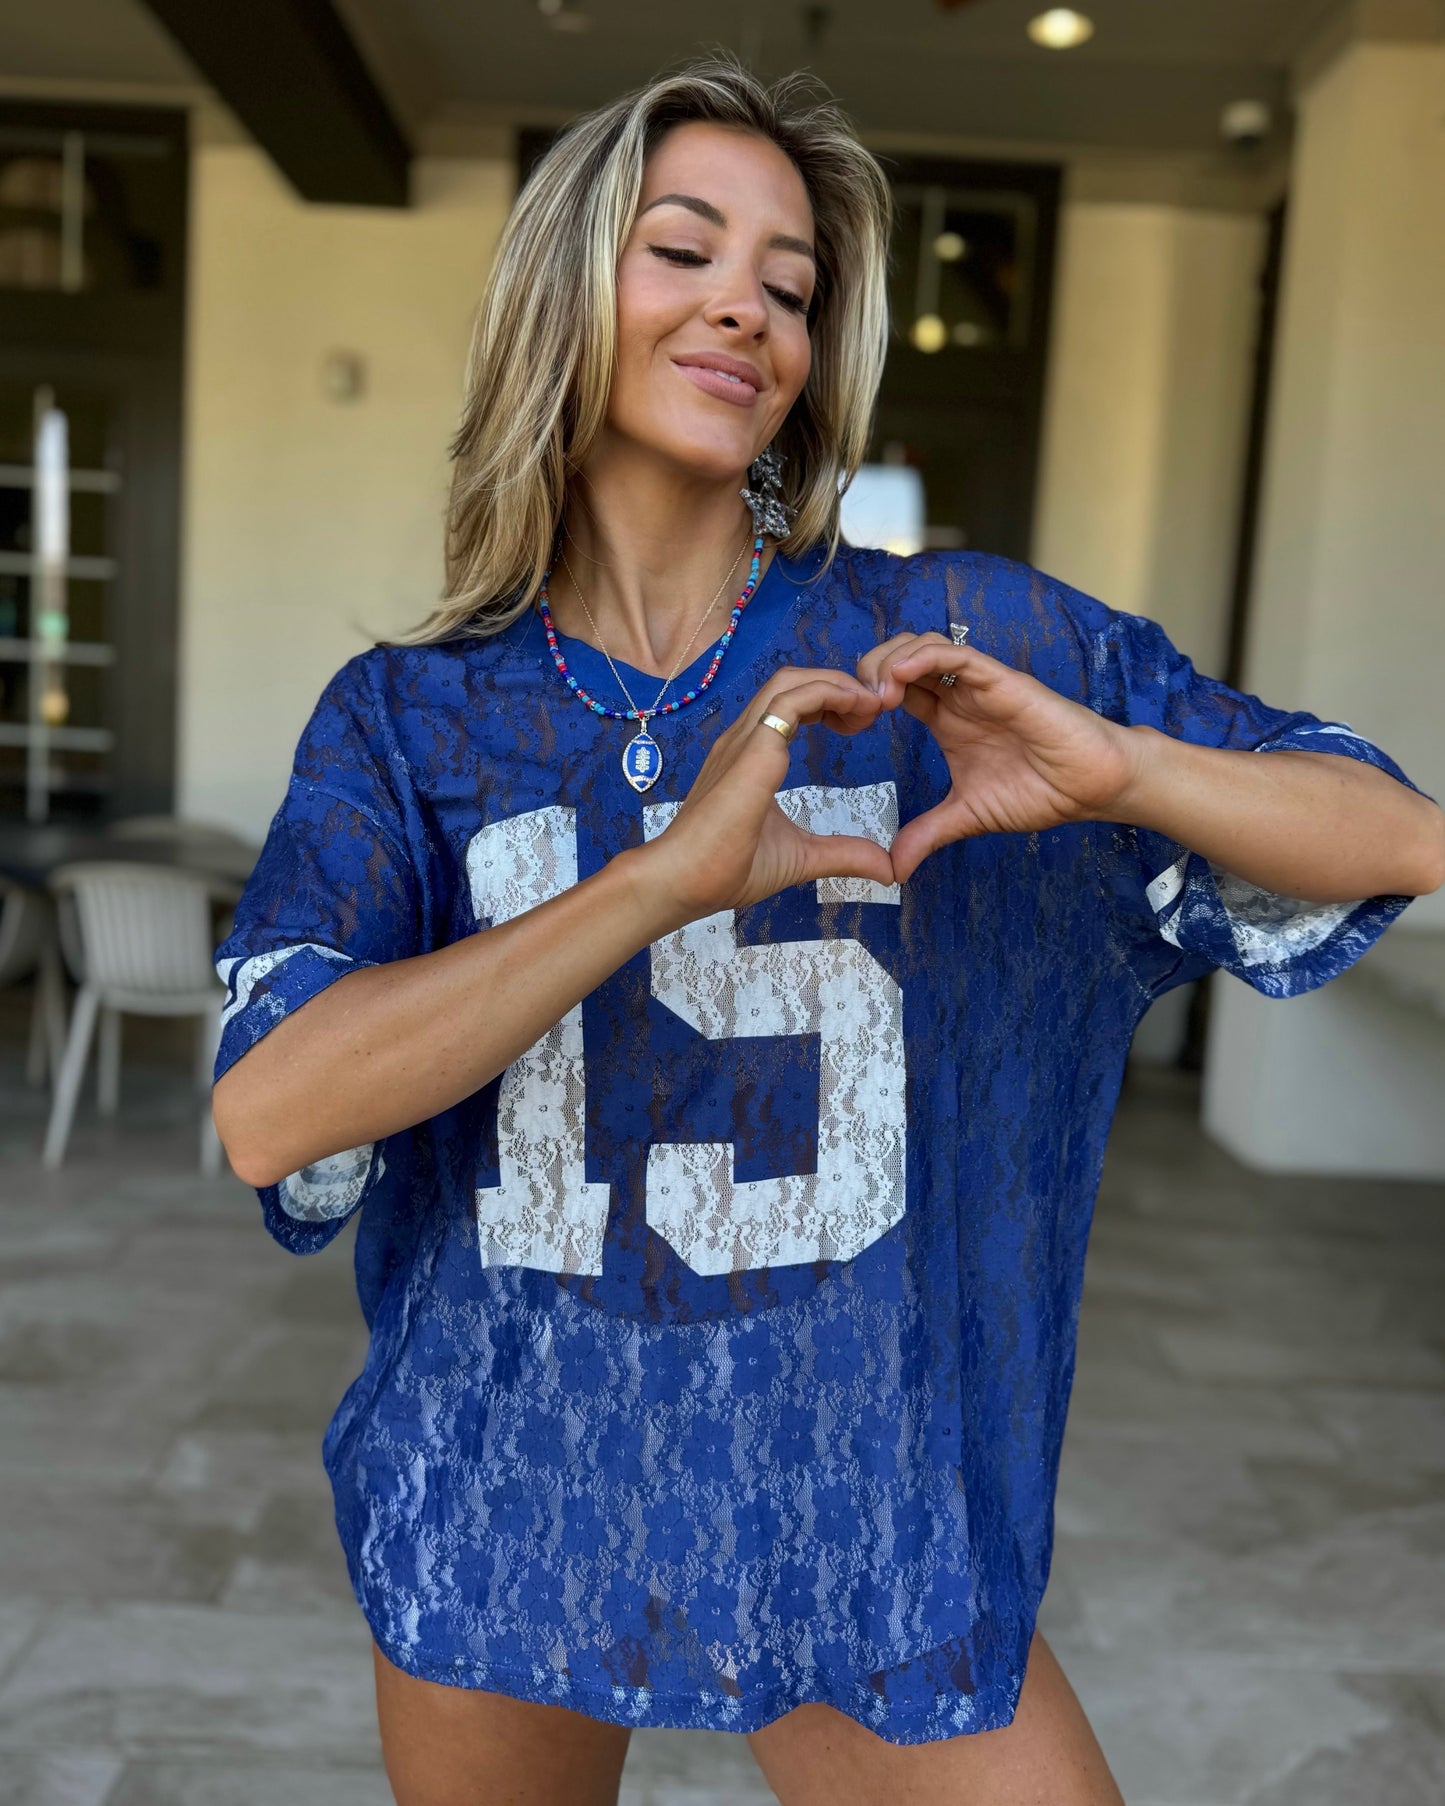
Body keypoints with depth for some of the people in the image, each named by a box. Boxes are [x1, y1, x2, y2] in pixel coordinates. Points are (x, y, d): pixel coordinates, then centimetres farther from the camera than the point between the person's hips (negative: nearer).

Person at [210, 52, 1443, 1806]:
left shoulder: (955, 639, -8)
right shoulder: (405, 719, -7)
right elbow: (265, 1114, -20)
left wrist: (1117, 769, -25)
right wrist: (668, 874, -29)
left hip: (864, 1504, 0)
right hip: (506, 1489, 2)